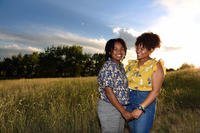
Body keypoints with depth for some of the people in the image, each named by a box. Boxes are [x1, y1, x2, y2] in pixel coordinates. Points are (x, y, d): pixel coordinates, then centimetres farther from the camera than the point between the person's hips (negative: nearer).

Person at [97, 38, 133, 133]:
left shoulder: (120, 66, 7)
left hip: (120, 107, 8)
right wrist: (123, 111, -20)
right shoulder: (108, 66, -18)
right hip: (109, 108, -8)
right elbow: (108, 91, -22)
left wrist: (123, 110, 8)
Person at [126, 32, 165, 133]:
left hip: (145, 102, -5)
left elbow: (155, 91, -15)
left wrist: (140, 108, -21)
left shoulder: (156, 65, -10)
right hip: (129, 101, 5)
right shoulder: (131, 64, 5)